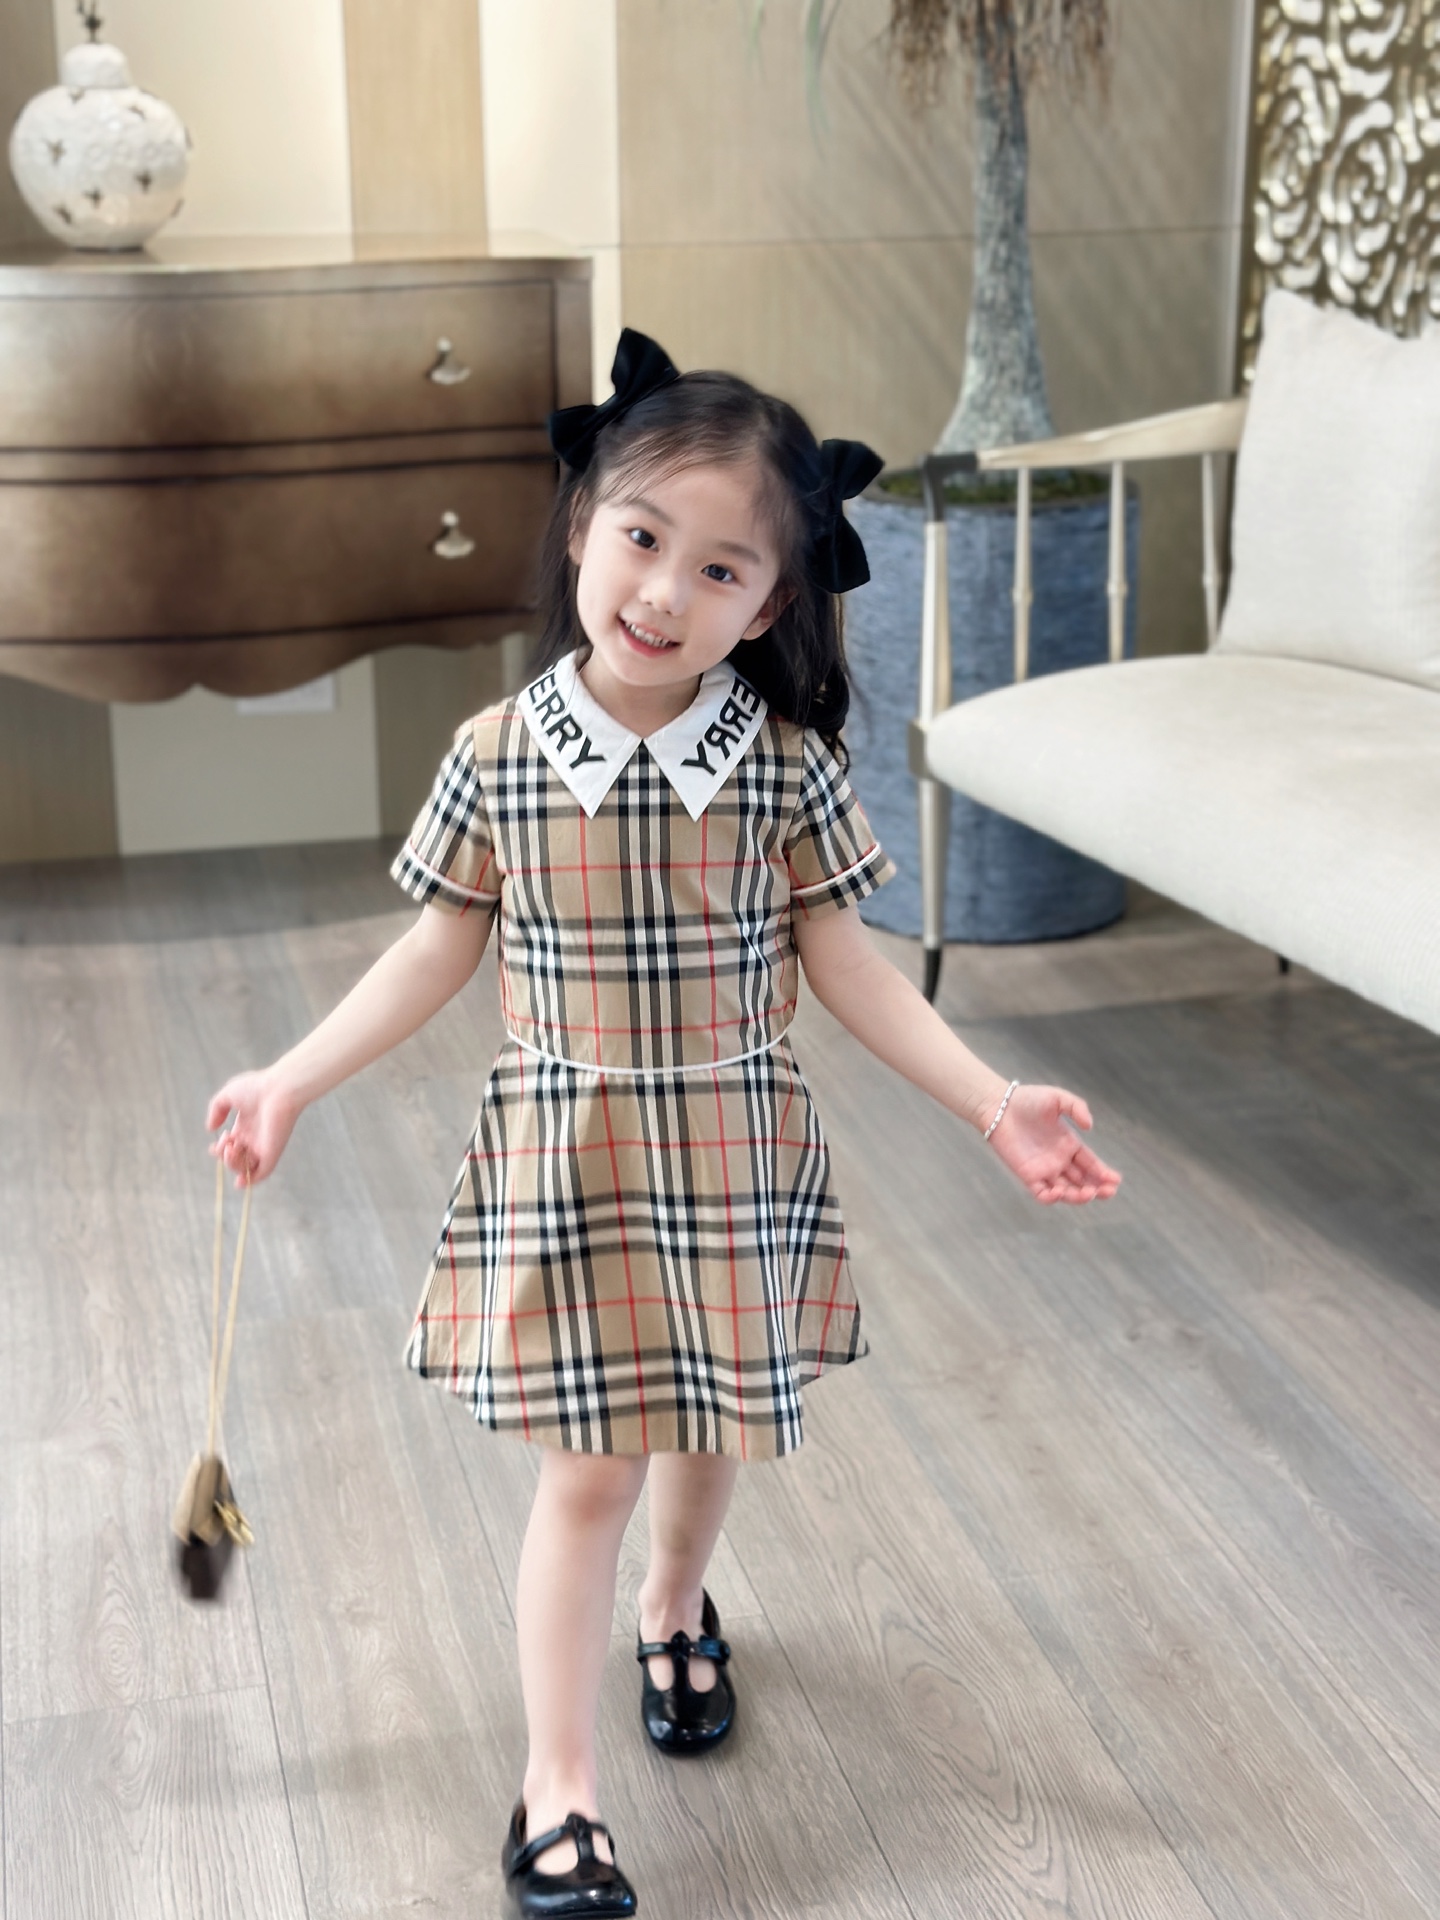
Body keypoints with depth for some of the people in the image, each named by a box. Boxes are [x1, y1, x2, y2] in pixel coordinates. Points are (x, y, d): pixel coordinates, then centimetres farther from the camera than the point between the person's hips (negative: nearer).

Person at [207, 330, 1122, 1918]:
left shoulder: (787, 765, -10)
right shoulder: (497, 755, -10)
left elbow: (843, 965, -3)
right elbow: (437, 952, 2)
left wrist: (993, 1102, -8)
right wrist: (295, 1078, 2)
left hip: (733, 1162, 1)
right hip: (565, 1160, -1)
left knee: (713, 1430, 19)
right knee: (590, 1470, 3)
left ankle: (673, 1612, 53)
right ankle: (556, 1792, 17)